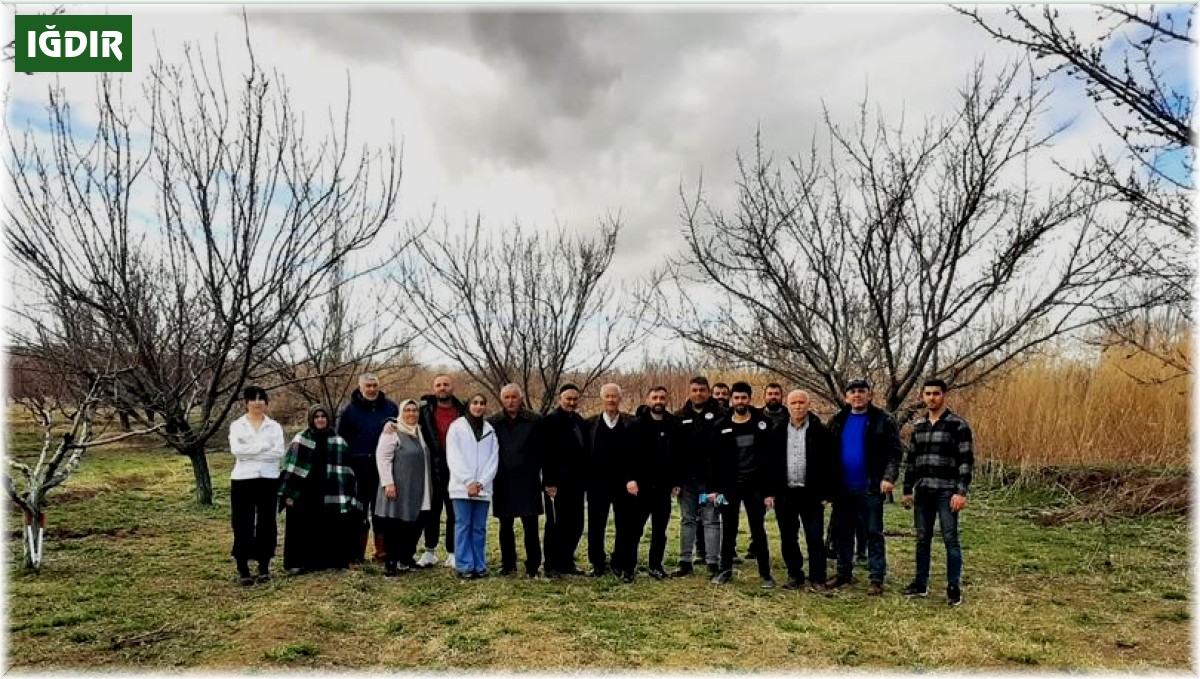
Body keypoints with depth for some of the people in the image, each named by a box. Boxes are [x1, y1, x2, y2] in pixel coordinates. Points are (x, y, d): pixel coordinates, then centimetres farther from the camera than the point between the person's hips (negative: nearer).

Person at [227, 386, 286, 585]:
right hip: (243, 479, -1)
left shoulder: (274, 426, 5)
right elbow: (236, 449, -13)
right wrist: (264, 445, -14)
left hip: (269, 479, 1)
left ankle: (264, 567, 15)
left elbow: (279, 452, -8)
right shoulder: (237, 425, 4)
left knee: (266, 523, 5)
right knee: (243, 524, 1)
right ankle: (242, 569, 9)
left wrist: (249, 450, -12)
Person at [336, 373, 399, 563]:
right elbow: (341, 438, 4)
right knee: (359, 511, 7)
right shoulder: (349, 410, 2)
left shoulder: (390, 407, 4)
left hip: (383, 467, 1)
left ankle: (382, 551, 13)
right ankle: (358, 553, 14)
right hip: (358, 467, 0)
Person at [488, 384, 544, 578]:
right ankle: (508, 564, 23)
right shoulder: (492, 422, 4)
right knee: (505, 526, 11)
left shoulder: (534, 421, 0)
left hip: (528, 482, -2)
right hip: (503, 483, 2)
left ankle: (533, 566, 9)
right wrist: (491, 475, 3)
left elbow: (542, 451, 0)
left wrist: (540, 475, -5)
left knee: (530, 526, -1)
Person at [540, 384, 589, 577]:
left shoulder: (580, 422, 12)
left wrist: (585, 478, 9)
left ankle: (567, 562, 21)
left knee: (576, 525, 9)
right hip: (558, 483, -6)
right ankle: (552, 566, 13)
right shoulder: (550, 421, -7)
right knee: (556, 525, 2)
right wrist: (549, 482, -17)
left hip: (576, 482, 6)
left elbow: (583, 450, 14)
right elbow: (547, 454, -12)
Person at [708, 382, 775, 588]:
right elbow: (715, 460, 2)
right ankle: (725, 570, 22)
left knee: (758, 531, 5)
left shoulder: (761, 424, -2)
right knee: (729, 530, 11)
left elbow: (771, 458, -3)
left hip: (755, 486, -1)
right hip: (729, 486, 1)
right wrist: (712, 488, -4)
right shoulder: (722, 427, 1)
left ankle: (765, 573, 14)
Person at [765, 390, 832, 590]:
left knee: (815, 538, 2)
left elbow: (828, 463, -2)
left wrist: (825, 493, -7)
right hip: (784, 493, 3)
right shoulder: (778, 432, 5)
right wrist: (770, 492, 1)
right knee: (788, 538, 9)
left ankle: (817, 578, 13)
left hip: (811, 493, -3)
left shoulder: (819, 431, -2)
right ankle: (795, 576, 22)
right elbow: (770, 463, 6)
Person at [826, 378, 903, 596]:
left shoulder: (883, 420, -4)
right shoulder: (838, 421, 8)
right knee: (843, 532, 12)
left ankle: (877, 579, 8)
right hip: (842, 488, 4)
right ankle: (844, 573, 24)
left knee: (874, 533, 2)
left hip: (870, 488, -4)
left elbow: (894, 452, -7)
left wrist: (888, 477, -18)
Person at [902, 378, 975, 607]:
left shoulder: (958, 424, -6)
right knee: (922, 539, 10)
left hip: (947, 491, -5)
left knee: (950, 539, -2)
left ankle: (954, 587, 7)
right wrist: (907, 489, 14)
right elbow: (911, 459, 16)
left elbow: (966, 460, -10)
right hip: (922, 491, 6)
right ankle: (921, 583, 19)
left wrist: (961, 492, -16)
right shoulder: (918, 426, 12)